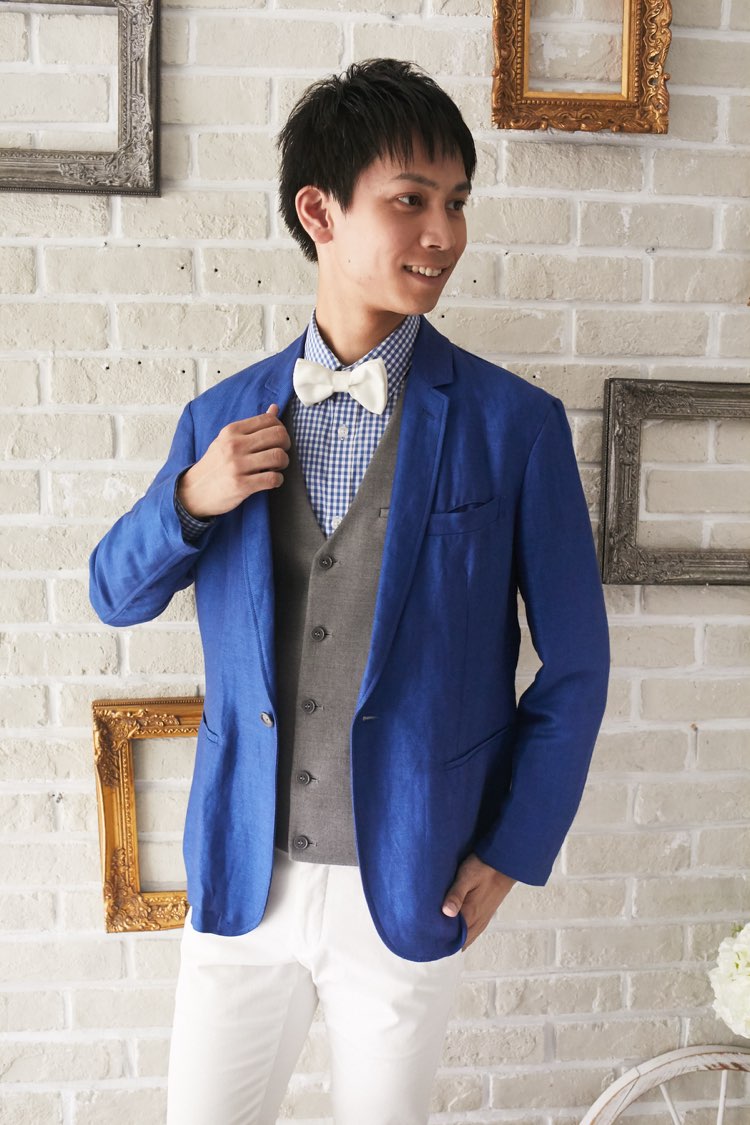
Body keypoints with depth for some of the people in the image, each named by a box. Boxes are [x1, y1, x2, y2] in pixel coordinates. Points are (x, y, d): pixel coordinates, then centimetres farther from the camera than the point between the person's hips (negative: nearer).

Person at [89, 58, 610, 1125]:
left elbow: (575, 664, -4)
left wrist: (512, 848, -5)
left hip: (409, 889, -2)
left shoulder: (515, 424, -9)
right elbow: (118, 596, 7)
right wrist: (189, 497, -12)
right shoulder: (223, 417, 0)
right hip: (240, 876, 2)